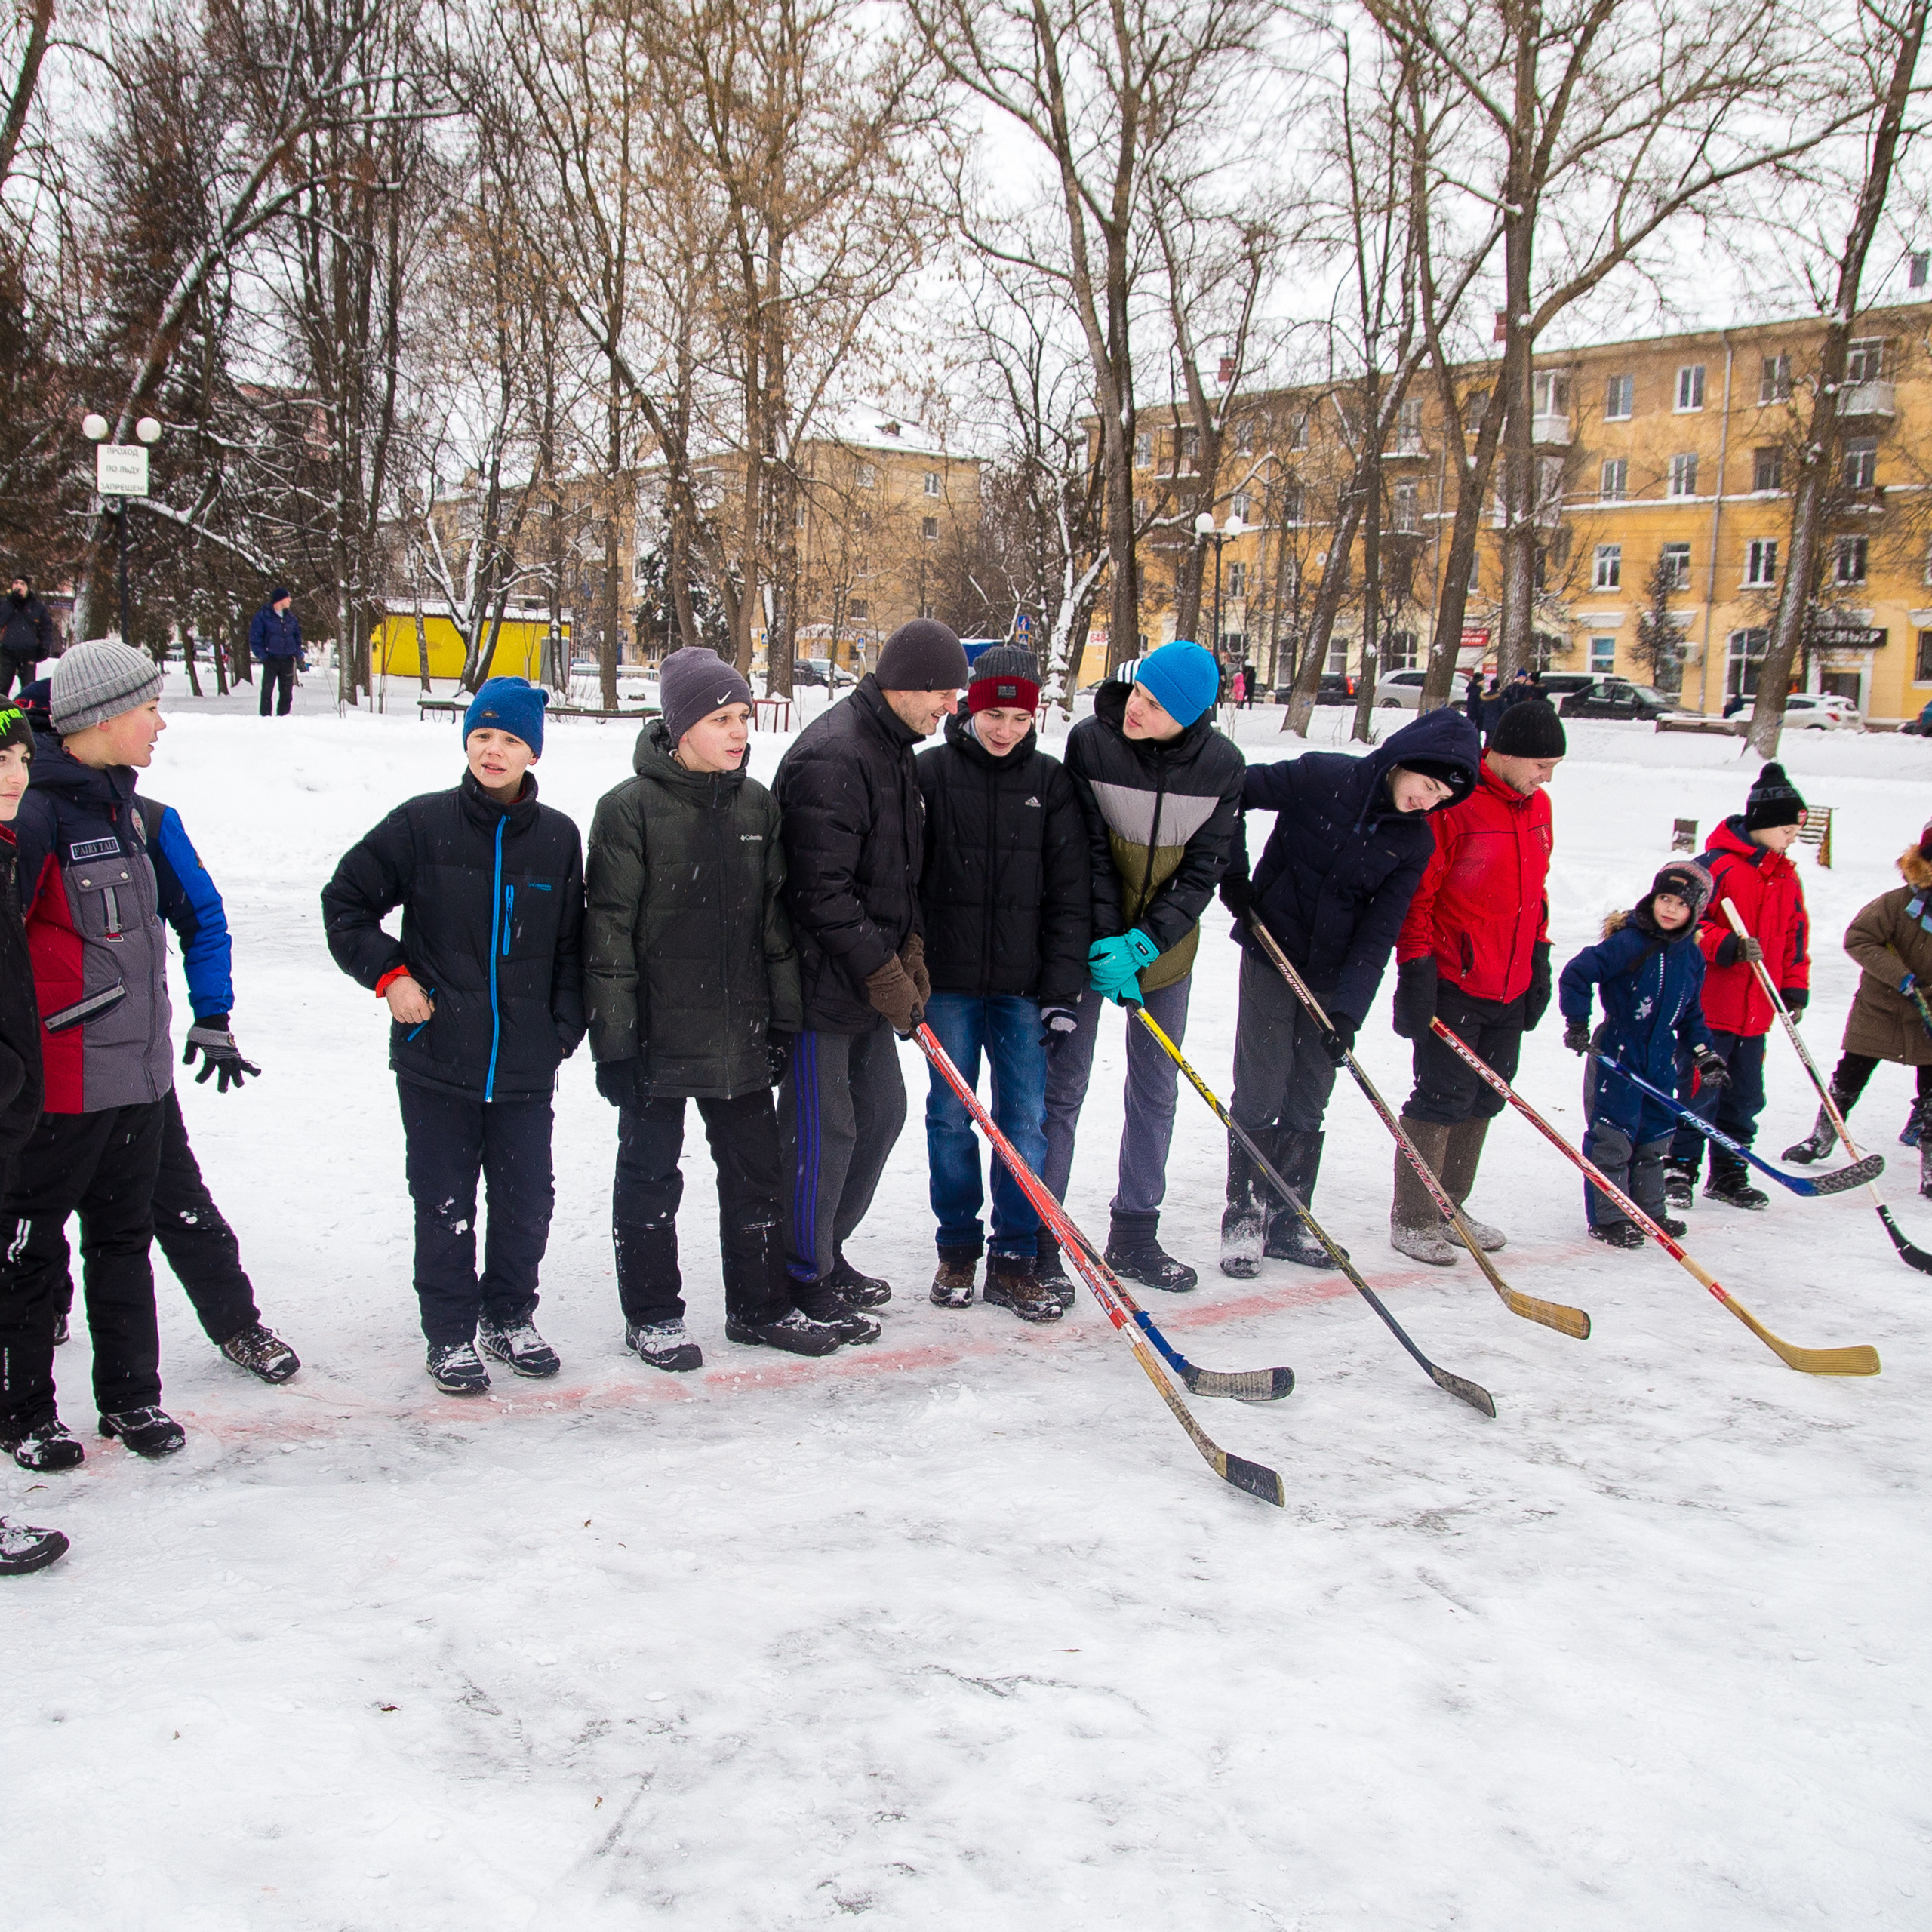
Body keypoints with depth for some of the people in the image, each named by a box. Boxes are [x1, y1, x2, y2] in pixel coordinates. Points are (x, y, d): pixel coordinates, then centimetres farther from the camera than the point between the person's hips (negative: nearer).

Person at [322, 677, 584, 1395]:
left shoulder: (559, 838, 4)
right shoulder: (422, 824, -3)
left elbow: (571, 947, 13)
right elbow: (344, 902, 5)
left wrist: (564, 1030, 6)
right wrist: (388, 972, -5)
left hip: (525, 1066, 2)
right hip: (436, 1063, -2)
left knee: (527, 1200, 9)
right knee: (444, 1205, 6)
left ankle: (509, 1315, 30)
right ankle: (450, 1333, 21)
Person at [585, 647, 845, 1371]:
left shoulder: (758, 805, 5)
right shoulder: (630, 809, -11)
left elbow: (775, 922, 11)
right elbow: (609, 929, -11)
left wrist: (784, 1020, 10)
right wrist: (613, 1040, -13)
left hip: (740, 1034, 5)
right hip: (658, 1035, -5)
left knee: (757, 1170, 13)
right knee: (650, 1175, 9)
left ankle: (759, 1305, 28)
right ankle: (651, 1315, 23)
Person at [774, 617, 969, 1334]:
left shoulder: (894, 750, 11)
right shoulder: (832, 759, -22)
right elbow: (822, 891, -24)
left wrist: (910, 953, 6)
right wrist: (886, 978, -18)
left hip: (872, 978, 10)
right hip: (820, 981, -10)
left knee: (882, 1111, 15)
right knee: (825, 1130, -1)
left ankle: (828, 1252, 31)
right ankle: (803, 1281, 15)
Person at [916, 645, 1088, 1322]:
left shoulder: (1051, 782, 4)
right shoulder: (930, 772, -1)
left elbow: (1068, 893, 4)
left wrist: (1062, 989, -2)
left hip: (1023, 984, 1)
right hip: (947, 979, -1)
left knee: (1026, 1119, 0)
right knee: (951, 1115, 6)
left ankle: (1014, 1259, 11)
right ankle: (958, 1247, 22)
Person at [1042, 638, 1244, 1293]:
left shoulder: (1222, 765, -10)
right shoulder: (1090, 741, -16)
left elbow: (1203, 871, -8)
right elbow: (1087, 850, -14)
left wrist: (1142, 943, -18)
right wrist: (1106, 942, -19)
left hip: (1165, 945, 3)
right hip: (1089, 941, -2)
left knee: (1155, 1092, 10)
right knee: (1062, 1087, 0)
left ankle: (1134, 1236, 24)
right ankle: (1039, 1238, 10)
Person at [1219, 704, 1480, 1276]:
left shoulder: (1415, 841, -3)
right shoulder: (1323, 778, -13)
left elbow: (1379, 931, -6)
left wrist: (1349, 1008, -15)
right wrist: (1233, 873, -13)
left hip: (1332, 974, 4)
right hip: (1272, 956, -4)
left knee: (1308, 1104, 8)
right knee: (1260, 1097, -3)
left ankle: (1286, 1224, 20)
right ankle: (1243, 1220, 10)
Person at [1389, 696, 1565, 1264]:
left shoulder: (1537, 807, 10)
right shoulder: (1454, 802, -15)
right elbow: (1417, 893, -15)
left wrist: (1539, 958, 18)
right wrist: (1416, 969, -17)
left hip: (1510, 988, 8)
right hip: (1452, 984, -8)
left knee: (1485, 1097, 13)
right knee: (1444, 1098, -4)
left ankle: (1449, 1206, 27)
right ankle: (1412, 1218, 8)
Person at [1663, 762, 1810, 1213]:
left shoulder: (1788, 879, 13)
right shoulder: (1717, 865, -12)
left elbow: (1795, 936, 20)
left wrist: (1795, 988, 13)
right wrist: (1727, 945, -26)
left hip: (1756, 1010, 8)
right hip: (1709, 1005, -8)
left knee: (1745, 1096, 13)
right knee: (1701, 1091, -4)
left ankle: (1728, 1175, 24)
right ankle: (1680, 1169, 8)